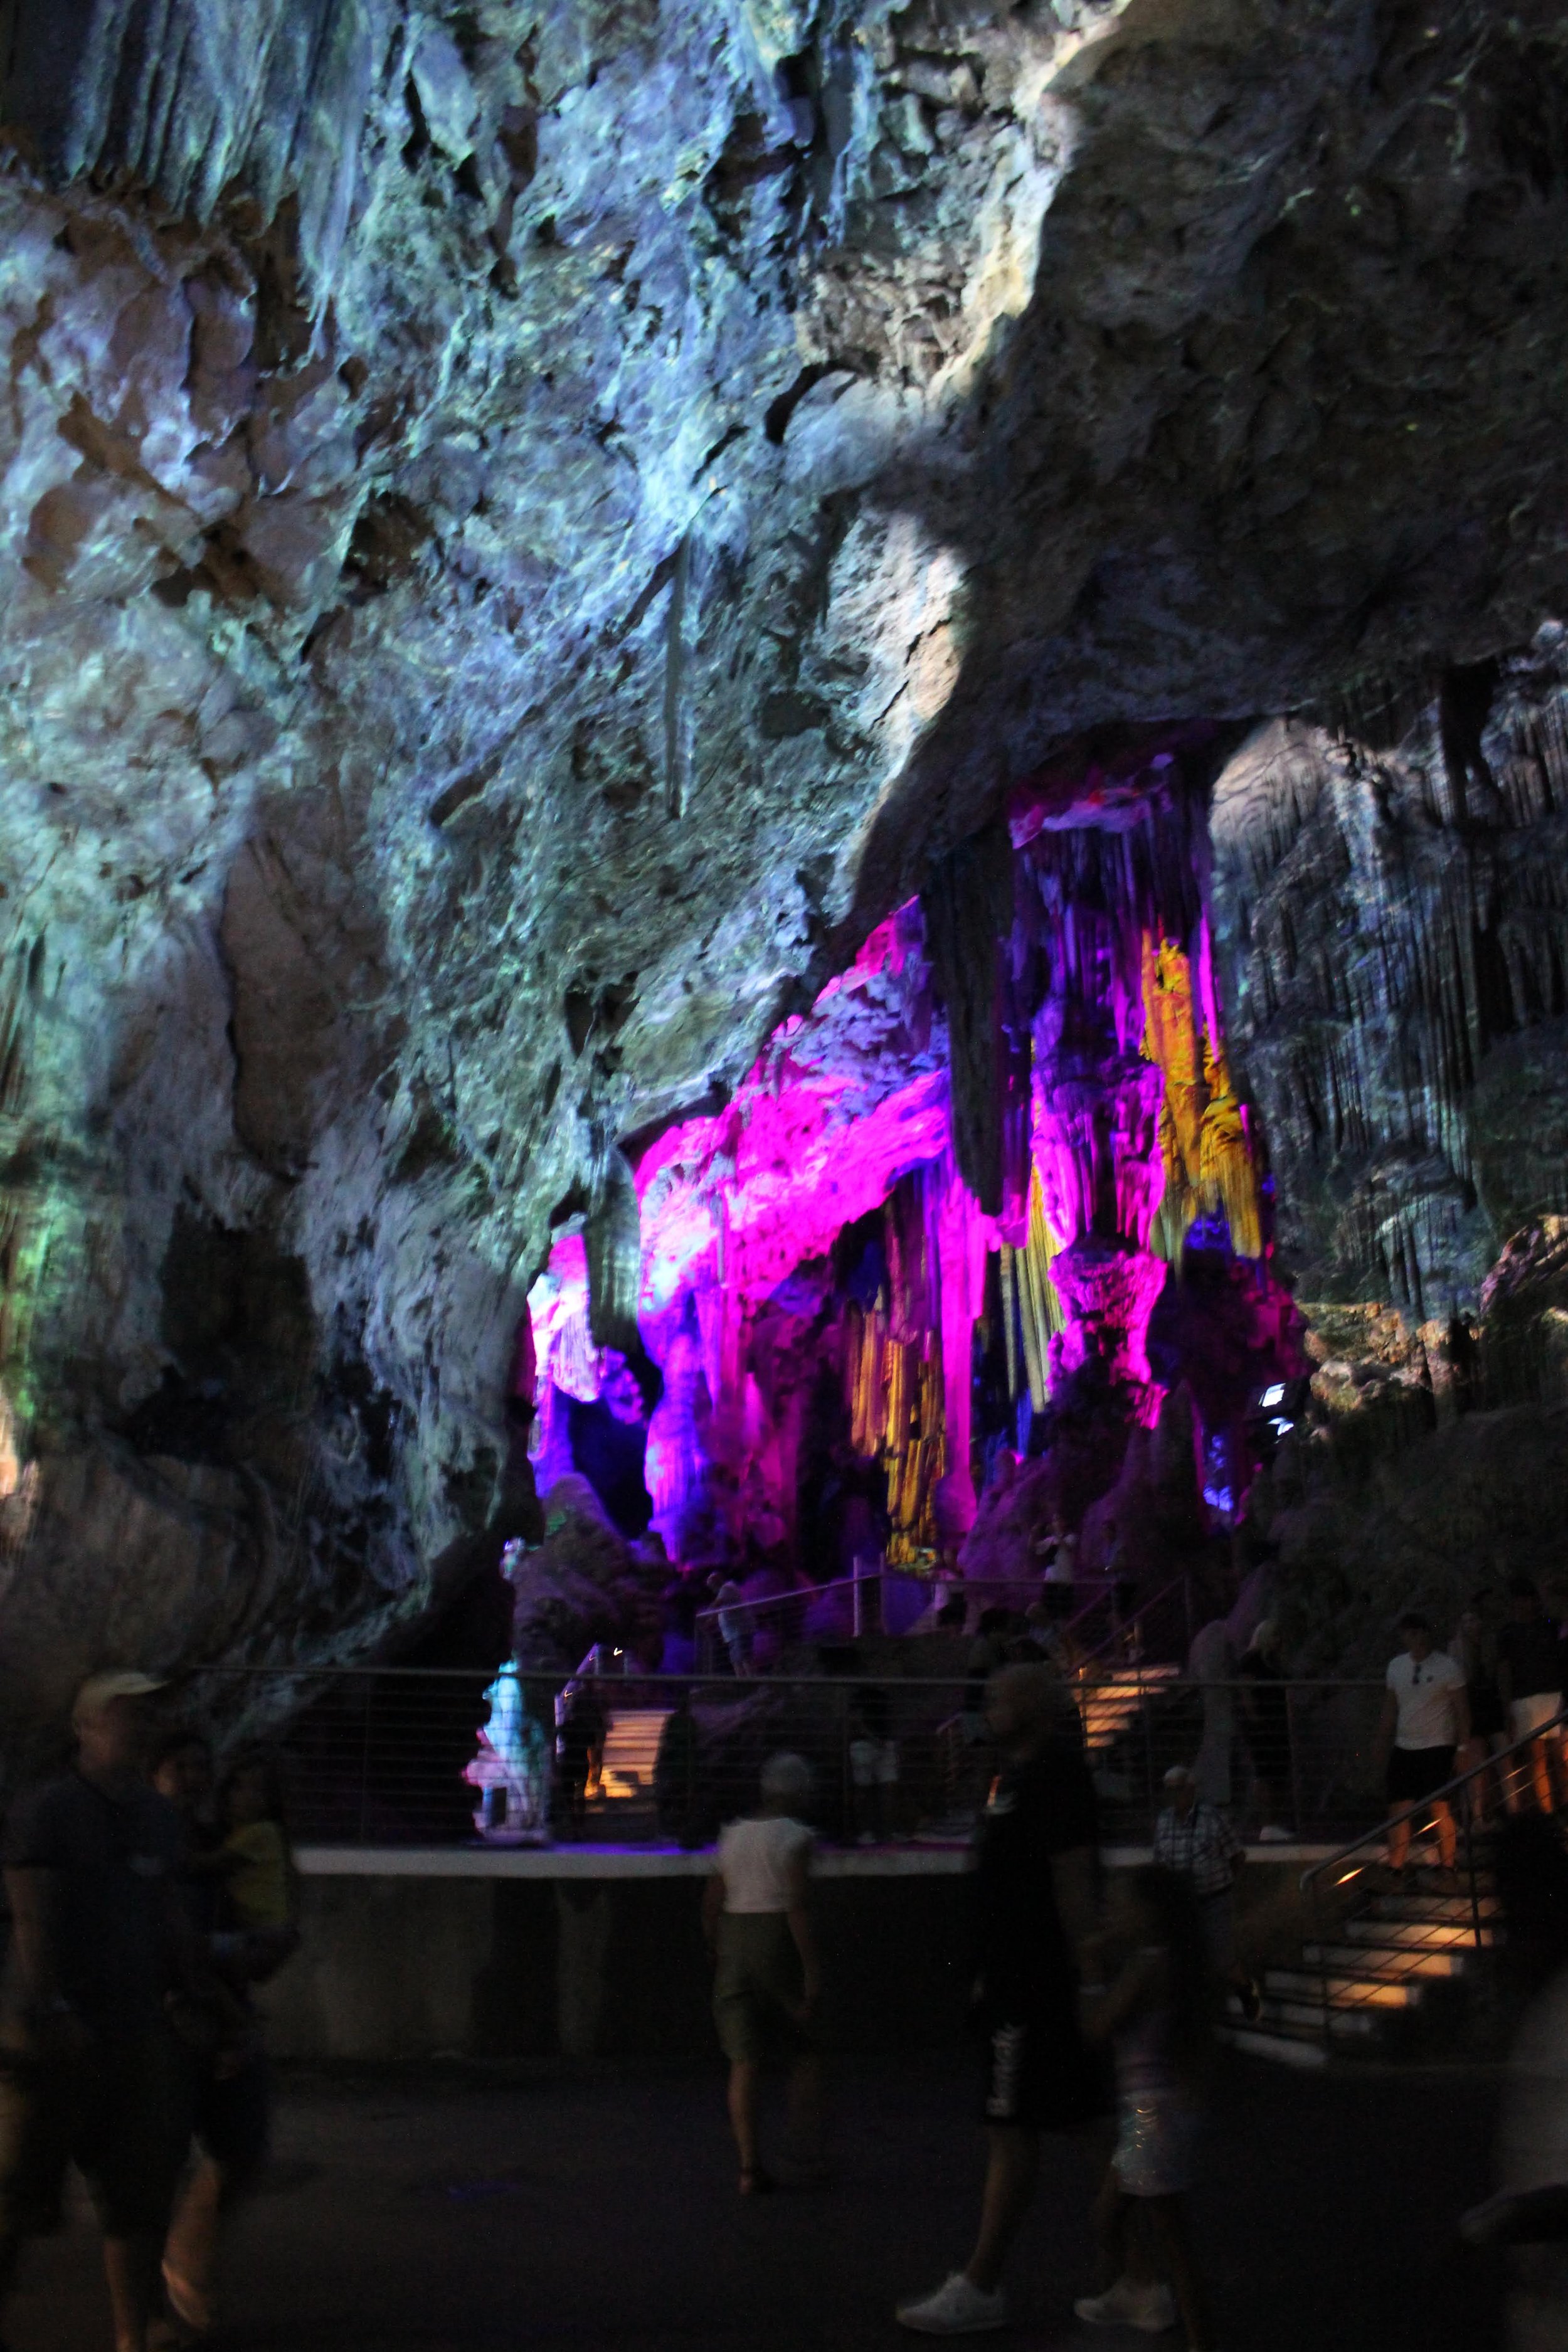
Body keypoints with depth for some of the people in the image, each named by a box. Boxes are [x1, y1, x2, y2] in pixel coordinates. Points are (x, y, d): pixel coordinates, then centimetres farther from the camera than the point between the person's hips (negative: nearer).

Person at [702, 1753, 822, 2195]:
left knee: (744, 2062, 5)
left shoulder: (732, 1835, 10)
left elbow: (711, 1906, 11)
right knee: (803, 2051, 14)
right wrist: (812, 1972, -15)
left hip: (733, 1943, 5)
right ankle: (808, 2153, 19)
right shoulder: (795, 1837, -8)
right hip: (779, 1943, -5)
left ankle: (749, 2167, 1)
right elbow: (798, 1908, -16)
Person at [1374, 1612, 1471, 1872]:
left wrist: (1464, 1747, -9)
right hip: (1404, 1748, 5)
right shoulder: (1396, 1666, 8)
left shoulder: (1448, 1666, -6)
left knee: (1441, 1809, -4)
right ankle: (1395, 1869, 9)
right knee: (1398, 1810, 3)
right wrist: (1382, 1744, 15)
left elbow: (1461, 1710, -5)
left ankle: (1447, 1869, 7)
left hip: (1438, 1747, -4)